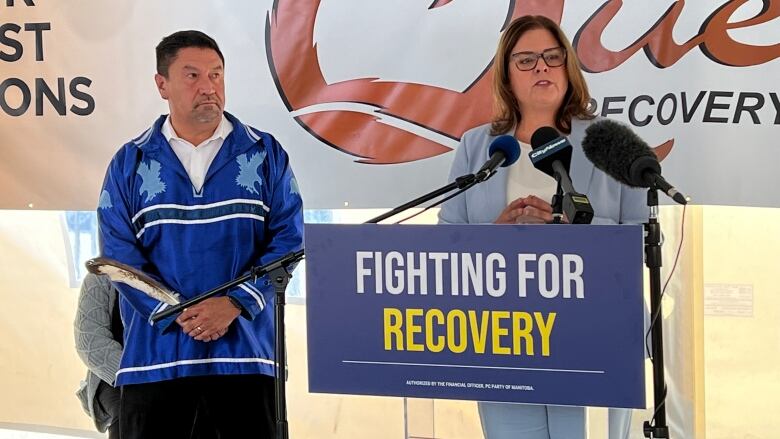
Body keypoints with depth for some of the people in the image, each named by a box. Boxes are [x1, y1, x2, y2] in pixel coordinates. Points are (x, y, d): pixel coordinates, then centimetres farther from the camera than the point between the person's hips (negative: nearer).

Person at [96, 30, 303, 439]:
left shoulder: (264, 154, 6)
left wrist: (235, 304, -13)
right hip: (155, 349, 0)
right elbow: (119, 253, 0)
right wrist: (176, 314, -13)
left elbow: (288, 238, 0)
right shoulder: (130, 163, 7)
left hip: (245, 346, 0)